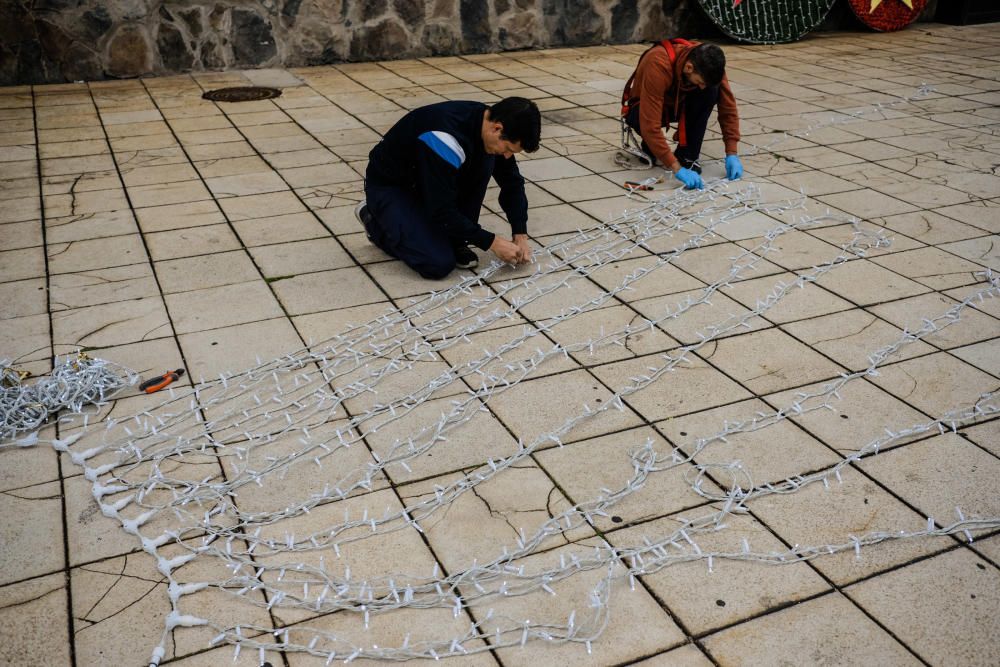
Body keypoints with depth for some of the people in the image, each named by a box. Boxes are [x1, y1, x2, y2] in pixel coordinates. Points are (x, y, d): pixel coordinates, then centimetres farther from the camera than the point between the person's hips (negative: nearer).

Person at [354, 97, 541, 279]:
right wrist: (491, 242, -24)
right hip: (389, 187, -7)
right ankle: (375, 219, 4)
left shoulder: (488, 121, -13)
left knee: (484, 160, -17)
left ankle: (454, 241, -2)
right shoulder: (446, 141, -38)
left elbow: (512, 181, -1)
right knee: (440, 263, -21)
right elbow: (442, 211, -32)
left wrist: (520, 234, -8)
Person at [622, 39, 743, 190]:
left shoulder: (708, 64, -24)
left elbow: (728, 107, -15)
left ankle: (687, 155, -14)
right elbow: (650, 126, -42)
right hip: (642, 108, -4)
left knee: (712, 91, -26)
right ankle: (650, 146, -4)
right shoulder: (659, 66, -39)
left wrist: (732, 154, -24)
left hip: (678, 102, 4)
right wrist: (677, 169, -45)